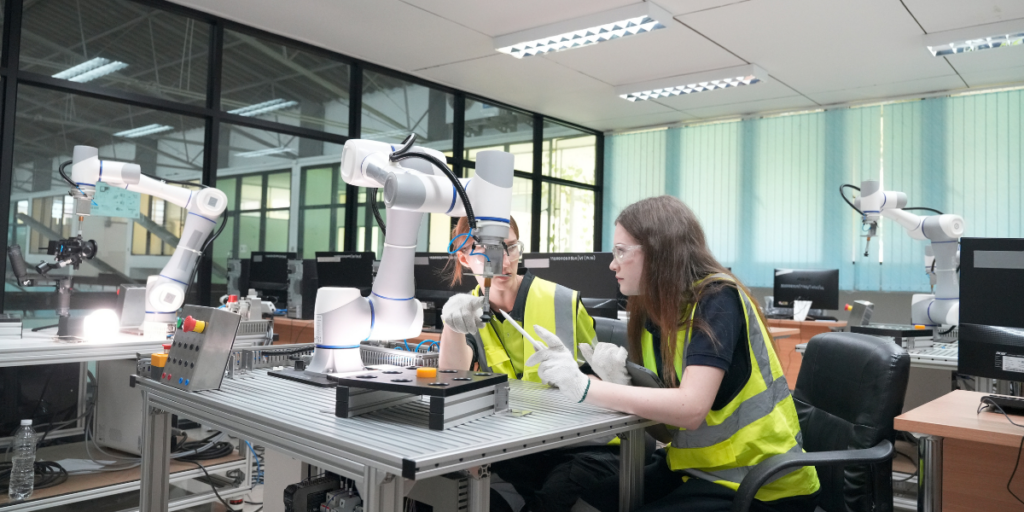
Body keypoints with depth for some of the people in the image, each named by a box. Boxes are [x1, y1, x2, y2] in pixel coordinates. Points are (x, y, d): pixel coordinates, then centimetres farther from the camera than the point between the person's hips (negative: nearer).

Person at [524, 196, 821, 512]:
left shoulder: (716, 299, -18)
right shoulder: (654, 312, 5)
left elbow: (690, 409, -29)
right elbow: (659, 407, 4)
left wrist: (583, 387, -28)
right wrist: (620, 380, -16)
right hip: (695, 467, 7)